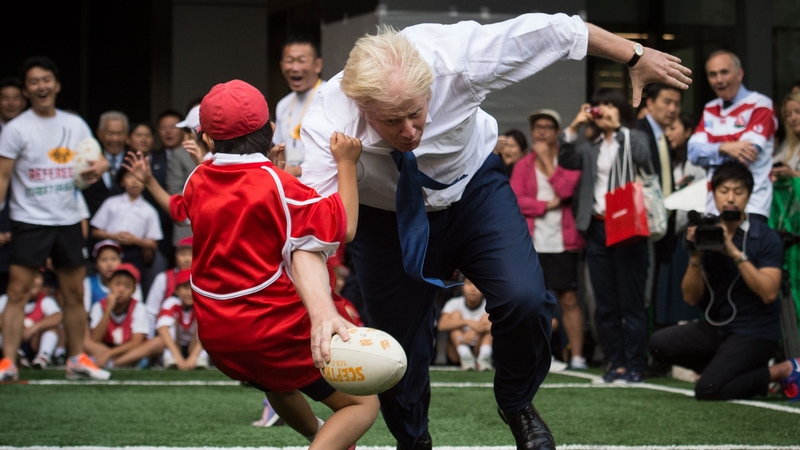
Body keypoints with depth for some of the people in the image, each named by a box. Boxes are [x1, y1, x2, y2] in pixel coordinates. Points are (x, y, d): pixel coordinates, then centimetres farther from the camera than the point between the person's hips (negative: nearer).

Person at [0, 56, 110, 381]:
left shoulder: (75, 125, 9)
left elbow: (97, 160, 15)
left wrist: (99, 166, -9)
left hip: (68, 220, 5)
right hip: (30, 221, -5)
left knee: (74, 293, 9)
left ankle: (77, 360, 19)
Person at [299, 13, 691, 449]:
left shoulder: (456, 56, -34)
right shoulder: (328, 123, -36)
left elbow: (556, 31, -20)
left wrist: (636, 57, -8)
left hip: (473, 188, 1)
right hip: (387, 216, 0)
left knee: (524, 299, -20)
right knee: (401, 349, 2)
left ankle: (517, 405, 11)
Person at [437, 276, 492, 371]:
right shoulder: (454, 303, -3)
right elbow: (442, 325, -23)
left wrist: (475, 331, -39)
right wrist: (468, 322, -37)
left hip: (478, 351, 0)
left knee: (487, 317, -15)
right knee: (455, 314, -15)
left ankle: (484, 357, -35)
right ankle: (465, 356, -34)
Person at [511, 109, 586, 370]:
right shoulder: (523, 165, 12)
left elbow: (566, 189, -12)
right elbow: (515, 200, 0)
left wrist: (547, 159, -7)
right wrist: (547, 205, -9)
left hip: (562, 240, -2)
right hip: (531, 242, 3)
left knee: (569, 299, -3)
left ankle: (577, 356, -1)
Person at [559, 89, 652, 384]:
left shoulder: (633, 138, 5)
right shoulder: (591, 148, 19)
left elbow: (643, 157, -15)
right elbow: (566, 161, 6)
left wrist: (618, 127, -10)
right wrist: (574, 127, -2)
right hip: (597, 228, 5)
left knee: (631, 302, -5)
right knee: (605, 305, 6)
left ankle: (634, 366, -3)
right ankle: (616, 363, 12)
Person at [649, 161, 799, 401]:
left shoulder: (766, 237, -8)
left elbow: (769, 293, -20)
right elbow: (691, 298, 1)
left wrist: (735, 253, -25)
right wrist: (695, 257, -16)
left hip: (754, 333, -5)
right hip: (717, 326, 5)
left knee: (707, 390, -22)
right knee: (660, 343, -16)